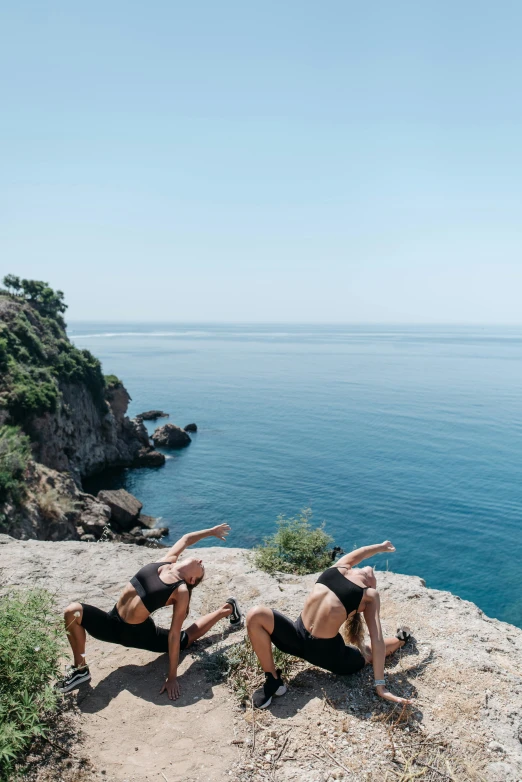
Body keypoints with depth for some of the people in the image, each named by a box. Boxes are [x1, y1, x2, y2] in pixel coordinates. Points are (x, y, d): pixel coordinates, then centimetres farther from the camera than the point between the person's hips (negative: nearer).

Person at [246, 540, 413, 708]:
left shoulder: (370, 594, 2)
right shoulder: (341, 568, 10)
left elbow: (377, 641, -3)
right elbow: (360, 552, 28)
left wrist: (380, 685, -8)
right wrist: (381, 547, 50)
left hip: (327, 650, -2)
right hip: (298, 634, 3)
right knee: (256, 615, -18)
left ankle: (401, 639, 41)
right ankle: (273, 680, 0)